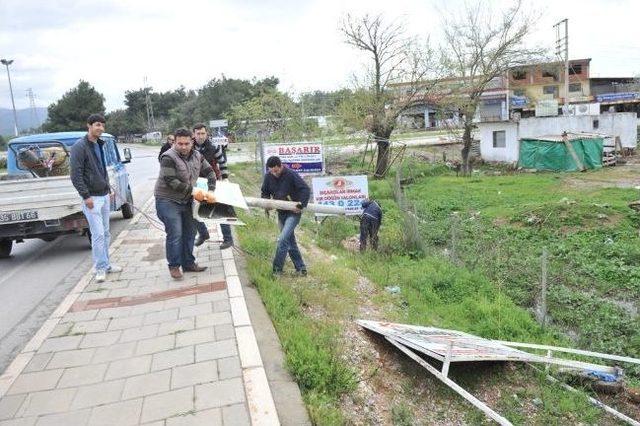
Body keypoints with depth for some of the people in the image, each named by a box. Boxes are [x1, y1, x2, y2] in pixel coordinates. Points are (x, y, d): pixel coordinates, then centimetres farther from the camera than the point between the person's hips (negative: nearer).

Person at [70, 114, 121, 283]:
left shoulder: (99, 145, 14)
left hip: (104, 196, 8)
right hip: (92, 197, -8)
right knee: (98, 234, -7)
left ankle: (105, 264, 22)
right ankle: (100, 268, 3)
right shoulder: (79, 147, -12)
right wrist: (86, 196, -19)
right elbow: (76, 175, -16)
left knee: (106, 233, 12)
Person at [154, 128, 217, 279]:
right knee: (175, 234, -10)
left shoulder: (197, 156, 3)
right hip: (168, 200, -7)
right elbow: (171, 181, -24)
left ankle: (188, 263, 23)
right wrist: (192, 190, -22)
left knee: (189, 232, 11)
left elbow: (209, 171, 11)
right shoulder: (169, 158, -18)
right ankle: (174, 266, 4)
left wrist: (211, 190, -2)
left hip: (185, 200, 7)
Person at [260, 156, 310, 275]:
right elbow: (265, 193, 14)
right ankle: (300, 268, 23)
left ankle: (277, 269, -6)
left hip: (293, 213, -6)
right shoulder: (268, 177, 0)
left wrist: (301, 205, -27)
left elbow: (306, 189, -19)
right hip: (281, 213, 7)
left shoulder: (291, 175, -16)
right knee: (290, 241, 12)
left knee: (282, 240, -16)